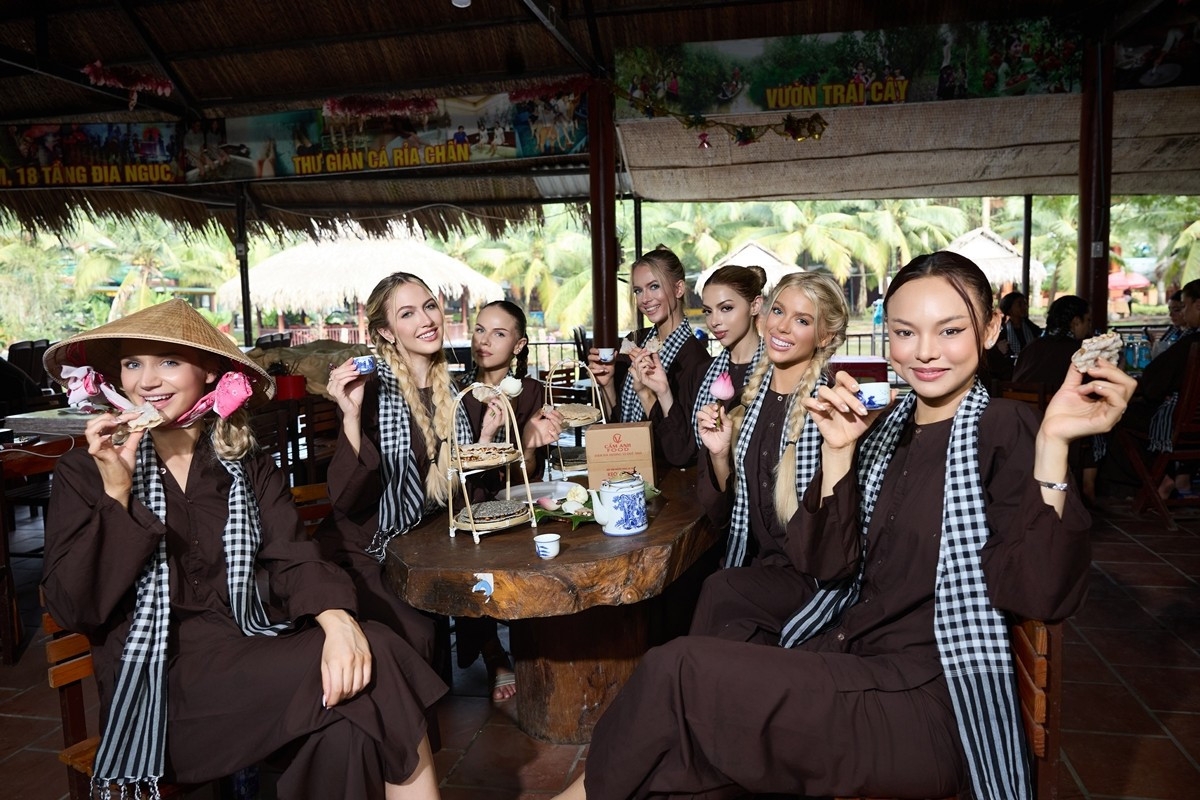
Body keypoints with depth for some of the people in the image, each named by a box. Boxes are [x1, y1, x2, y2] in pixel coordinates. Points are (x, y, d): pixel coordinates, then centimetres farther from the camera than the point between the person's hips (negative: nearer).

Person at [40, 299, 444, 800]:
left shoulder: (249, 468, 10)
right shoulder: (84, 473, 2)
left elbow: (294, 559, -5)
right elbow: (72, 609, -6)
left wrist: (338, 618, -26)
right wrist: (116, 493, -17)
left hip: (250, 656, 4)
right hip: (160, 680, -3)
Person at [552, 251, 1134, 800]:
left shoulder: (1005, 433, -8)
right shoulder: (880, 428, 8)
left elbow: (1041, 593, -20)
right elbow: (826, 565, 0)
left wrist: (1054, 442, -27)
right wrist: (839, 450, -12)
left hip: (930, 702, -5)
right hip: (844, 654, 5)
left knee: (680, 670, -17)